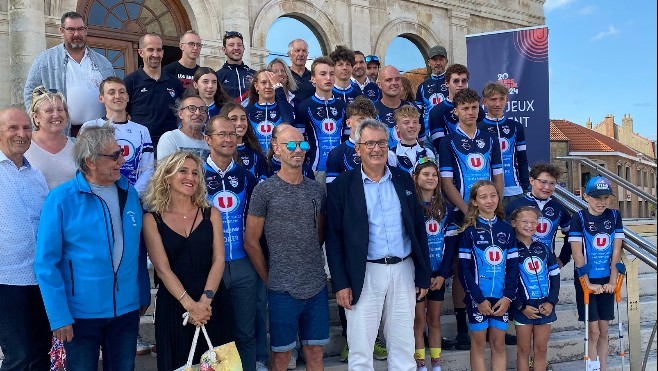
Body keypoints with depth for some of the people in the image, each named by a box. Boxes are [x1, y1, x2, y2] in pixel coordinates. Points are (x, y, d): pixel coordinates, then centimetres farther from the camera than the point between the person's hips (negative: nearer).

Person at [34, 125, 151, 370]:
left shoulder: (129, 193, 2)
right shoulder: (61, 199, -12)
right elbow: (46, 263, -11)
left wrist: (144, 295, 9)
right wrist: (59, 316, -14)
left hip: (127, 310, 4)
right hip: (81, 313, -4)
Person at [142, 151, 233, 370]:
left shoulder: (211, 214, 6)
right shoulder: (152, 219, -1)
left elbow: (219, 259, -3)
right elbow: (162, 268, -8)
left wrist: (205, 300, -16)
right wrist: (189, 304, -18)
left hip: (212, 305, 2)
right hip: (172, 306, -2)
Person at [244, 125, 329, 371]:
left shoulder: (317, 190, 7)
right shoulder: (264, 190, -6)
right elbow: (251, 242, -3)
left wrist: (311, 266, 11)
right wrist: (269, 280, -1)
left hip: (317, 287, 4)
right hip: (283, 289, -4)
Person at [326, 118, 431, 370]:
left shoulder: (404, 180, 8)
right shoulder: (342, 186, -3)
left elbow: (419, 229, 9)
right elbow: (334, 238, -4)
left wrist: (423, 275, 6)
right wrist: (341, 284, -9)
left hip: (404, 270, 3)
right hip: (365, 274, -3)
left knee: (403, 346, 12)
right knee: (360, 349, 4)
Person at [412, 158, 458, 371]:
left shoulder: (445, 209, 8)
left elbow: (451, 244, 5)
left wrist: (442, 274, -5)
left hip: (438, 275, 3)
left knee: (434, 321, 9)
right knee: (419, 321, 2)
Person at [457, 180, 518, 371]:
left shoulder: (506, 229, 7)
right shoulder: (469, 230, -3)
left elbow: (513, 265, 5)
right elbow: (464, 268, -6)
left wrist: (508, 296, -5)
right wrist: (479, 298, -11)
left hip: (501, 298, 3)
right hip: (477, 297, -3)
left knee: (498, 344, 7)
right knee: (478, 343, 4)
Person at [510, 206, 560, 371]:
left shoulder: (544, 248, 10)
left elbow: (555, 276, 10)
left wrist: (551, 302, -2)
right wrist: (521, 306, -12)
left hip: (545, 306, 4)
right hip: (523, 307, -4)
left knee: (541, 350, 9)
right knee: (524, 350, 4)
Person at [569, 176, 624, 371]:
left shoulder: (614, 216, 2)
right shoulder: (579, 218, -11)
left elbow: (616, 251, 1)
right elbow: (577, 254, -13)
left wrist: (613, 281, -5)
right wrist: (588, 284, -15)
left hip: (606, 282, 4)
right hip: (586, 281, -4)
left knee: (604, 331, 9)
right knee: (593, 331, -3)